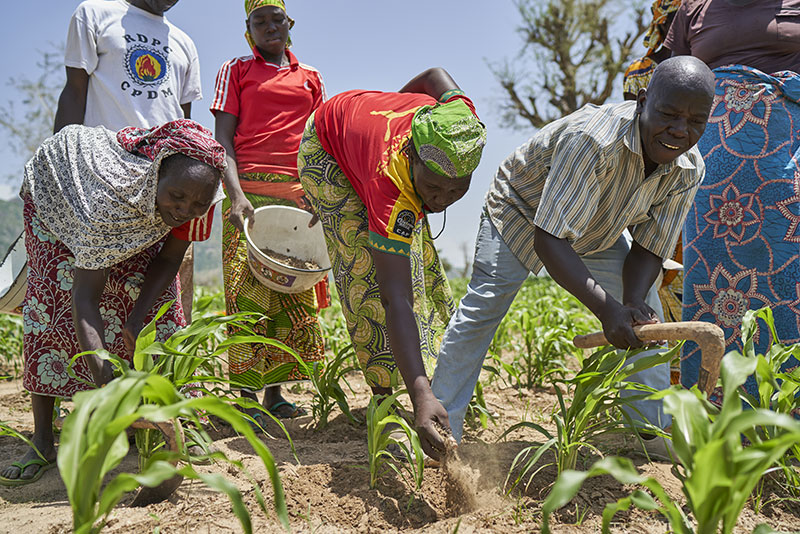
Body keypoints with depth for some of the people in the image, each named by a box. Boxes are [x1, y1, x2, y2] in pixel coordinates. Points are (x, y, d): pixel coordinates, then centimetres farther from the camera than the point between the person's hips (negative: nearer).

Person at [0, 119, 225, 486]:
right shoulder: (114, 198, -47)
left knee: (157, 295, -6)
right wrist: (100, 367, -62)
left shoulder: (200, 188, -32)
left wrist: (137, 320, -30)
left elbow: (169, 259, -18)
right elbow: (85, 296, -47)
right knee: (53, 293, -17)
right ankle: (42, 442, -11)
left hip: (140, 212, 5)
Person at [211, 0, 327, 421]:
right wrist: (236, 193, -15)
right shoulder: (236, 70, 10)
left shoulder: (310, 77, 19)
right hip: (251, 190, -4)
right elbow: (223, 138, 0)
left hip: (300, 194, 4)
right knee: (248, 291, -8)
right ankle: (247, 394, -4)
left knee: (294, 293, 1)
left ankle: (274, 392, 9)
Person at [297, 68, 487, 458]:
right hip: (327, 151, -6)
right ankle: (383, 394, -8)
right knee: (367, 267, -18)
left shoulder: (460, 120, -35)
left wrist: (391, 104, 10)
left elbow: (434, 75, -10)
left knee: (417, 260, 10)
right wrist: (421, 397, -61)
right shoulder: (393, 187, -48)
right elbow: (394, 299, -53)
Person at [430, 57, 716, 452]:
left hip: (598, 231, 6)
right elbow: (548, 240, -42)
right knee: (480, 310, -15)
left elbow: (648, 249, -13)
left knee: (646, 315, -3)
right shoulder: (593, 140, -43)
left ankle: (656, 430, 11)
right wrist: (606, 308, -48)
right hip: (523, 211, -5)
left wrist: (633, 302, -33)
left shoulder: (688, 170, -21)